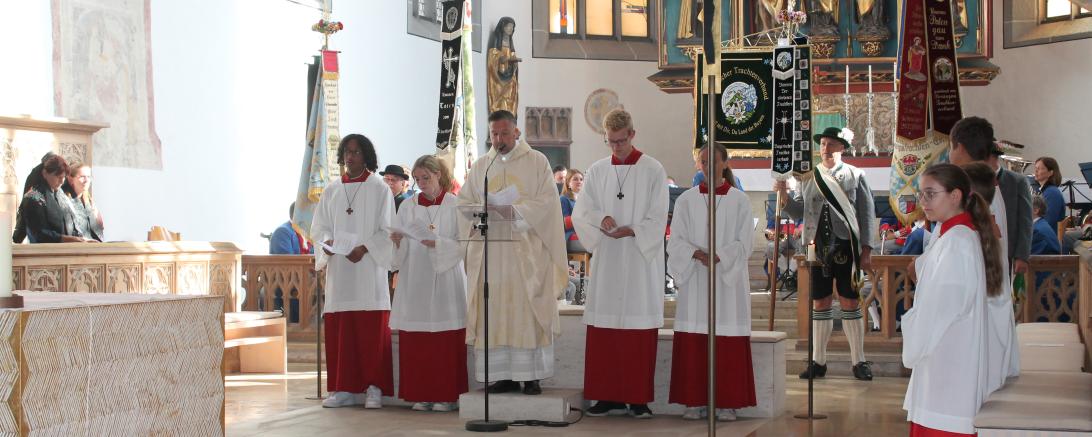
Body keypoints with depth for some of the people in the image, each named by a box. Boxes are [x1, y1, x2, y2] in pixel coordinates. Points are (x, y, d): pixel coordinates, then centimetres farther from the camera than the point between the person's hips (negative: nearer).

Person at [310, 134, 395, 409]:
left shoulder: (379, 189, 3)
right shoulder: (331, 190, 14)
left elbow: (387, 230, -1)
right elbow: (319, 226, 15)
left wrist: (364, 248, -14)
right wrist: (327, 241, -6)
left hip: (368, 266, -4)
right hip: (338, 267, 4)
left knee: (371, 330, -6)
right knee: (338, 330, 1)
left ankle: (373, 388, -2)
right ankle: (344, 389, 6)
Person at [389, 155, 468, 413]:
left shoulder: (455, 205, 2)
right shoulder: (409, 206, 11)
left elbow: (463, 245, -3)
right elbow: (400, 250, 9)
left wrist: (437, 244, -18)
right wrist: (398, 242, -13)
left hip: (446, 280, -3)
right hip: (415, 281, 3)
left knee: (447, 342, -4)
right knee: (415, 342, 0)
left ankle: (447, 395, 2)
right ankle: (421, 394, 7)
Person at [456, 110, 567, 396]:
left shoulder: (537, 162, 6)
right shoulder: (480, 166, 16)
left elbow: (546, 200, -4)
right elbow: (464, 201, 10)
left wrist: (514, 211, -17)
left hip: (526, 251, -3)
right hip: (490, 252, 3)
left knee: (528, 311, -5)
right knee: (494, 313, 0)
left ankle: (532, 375, -2)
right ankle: (504, 375, 4)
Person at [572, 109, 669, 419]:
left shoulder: (653, 170, 0)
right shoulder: (597, 171, 10)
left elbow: (657, 219, -4)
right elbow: (580, 212, 5)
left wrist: (630, 231, -19)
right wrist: (600, 219, -15)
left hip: (641, 258, -3)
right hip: (606, 260, 3)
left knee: (640, 328, -3)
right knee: (603, 330, 1)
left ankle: (639, 398, 2)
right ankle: (609, 397, 6)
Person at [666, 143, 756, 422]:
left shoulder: (739, 201, 2)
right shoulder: (686, 200, 6)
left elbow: (744, 242, -3)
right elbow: (676, 241, 1)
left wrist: (718, 258, -17)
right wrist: (697, 254, -18)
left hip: (728, 280, -1)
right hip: (694, 280, 1)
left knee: (728, 345, -1)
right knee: (693, 344, -1)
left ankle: (727, 403, 4)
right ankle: (695, 401, 6)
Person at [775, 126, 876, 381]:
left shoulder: (855, 175, 3)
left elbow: (867, 214, 1)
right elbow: (798, 213, 9)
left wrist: (866, 250, -6)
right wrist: (784, 194, -9)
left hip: (846, 246, -2)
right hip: (819, 248, 2)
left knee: (850, 303, 0)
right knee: (820, 304, 6)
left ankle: (858, 361, 8)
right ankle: (818, 362, 13)